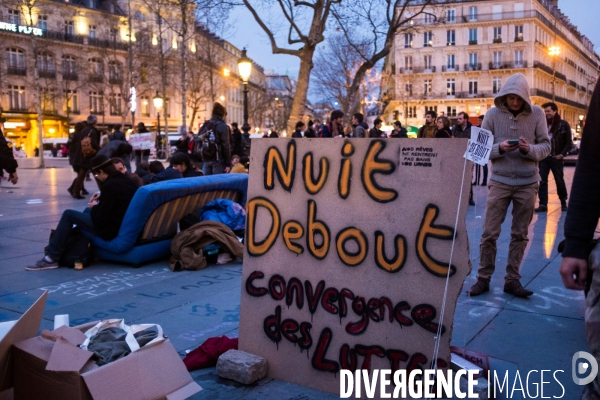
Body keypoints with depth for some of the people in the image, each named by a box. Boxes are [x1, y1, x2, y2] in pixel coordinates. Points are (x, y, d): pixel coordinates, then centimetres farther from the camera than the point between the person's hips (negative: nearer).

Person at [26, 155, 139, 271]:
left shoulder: (110, 185, -20)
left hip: (110, 230, -9)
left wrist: (95, 207, 0)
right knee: (88, 211, 28)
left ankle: (52, 258, 4)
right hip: (124, 226, 9)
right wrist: (101, 200, 14)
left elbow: (101, 218, -19)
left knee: (69, 214, 0)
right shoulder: (127, 181, 7)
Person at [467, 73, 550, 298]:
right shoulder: (493, 114, -3)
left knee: (520, 234, 8)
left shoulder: (537, 114, -1)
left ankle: (512, 280, 18)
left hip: (527, 183, 1)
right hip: (499, 181, -1)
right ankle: (483, 278, 13)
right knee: (489, 233, 1)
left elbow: (546, 147, -1)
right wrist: (499, 148, -22)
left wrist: (530, 149, -21)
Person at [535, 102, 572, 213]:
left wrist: (562, 154, -9)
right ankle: (543, 204, 1)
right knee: (542, 181, -1)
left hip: (556, 158, -3)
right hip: (544, 157, 3)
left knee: (559, 181, 8)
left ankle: (563, 202, 23)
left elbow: (569, 142, -1)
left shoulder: (563, 124, -3)